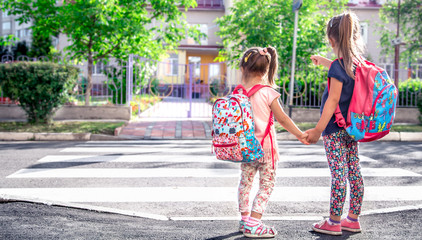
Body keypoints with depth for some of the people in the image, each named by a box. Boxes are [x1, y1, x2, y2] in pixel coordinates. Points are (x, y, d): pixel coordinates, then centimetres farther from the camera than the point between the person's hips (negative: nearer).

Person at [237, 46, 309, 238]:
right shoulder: (267, 93, -13)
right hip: (265, 147, -4)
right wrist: (300, 134, 3)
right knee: (266, 185, 5)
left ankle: (245, 219, 29)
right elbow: (282, 119, -8)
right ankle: (253, 224, 0)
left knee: (245, 182, 19)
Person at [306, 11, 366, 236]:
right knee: (354, 173, 12)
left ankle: (334, 222, 5)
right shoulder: (358, 62, 6)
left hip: (335, 129, -8)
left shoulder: (338, 66, -18)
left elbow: (333, 100, -20)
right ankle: (353, 219, 22)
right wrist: (322, 60, 45)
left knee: (338, 174, -3)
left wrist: (318, 129, -18)